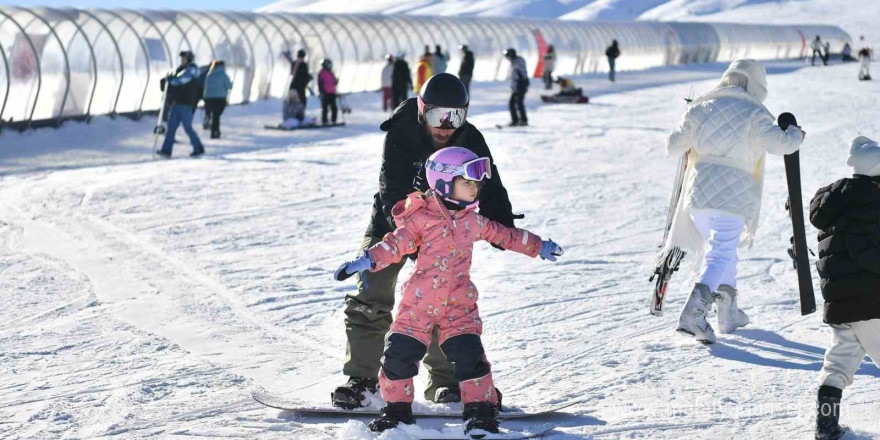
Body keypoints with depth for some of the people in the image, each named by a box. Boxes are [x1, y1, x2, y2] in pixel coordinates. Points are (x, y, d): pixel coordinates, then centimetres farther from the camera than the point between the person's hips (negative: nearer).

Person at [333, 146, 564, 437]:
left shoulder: (472, 220, 10)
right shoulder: (421, 218, -6)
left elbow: (503, 235, 24)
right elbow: (395, 244, -12)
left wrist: (537, 246, 33)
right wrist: (366, 261, -27)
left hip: (459, 304, 3)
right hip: (418, 303, -2)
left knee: (469, 356, -11)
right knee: (398, 355, -3)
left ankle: (479, 411, 2)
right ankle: (397, 409, 16)